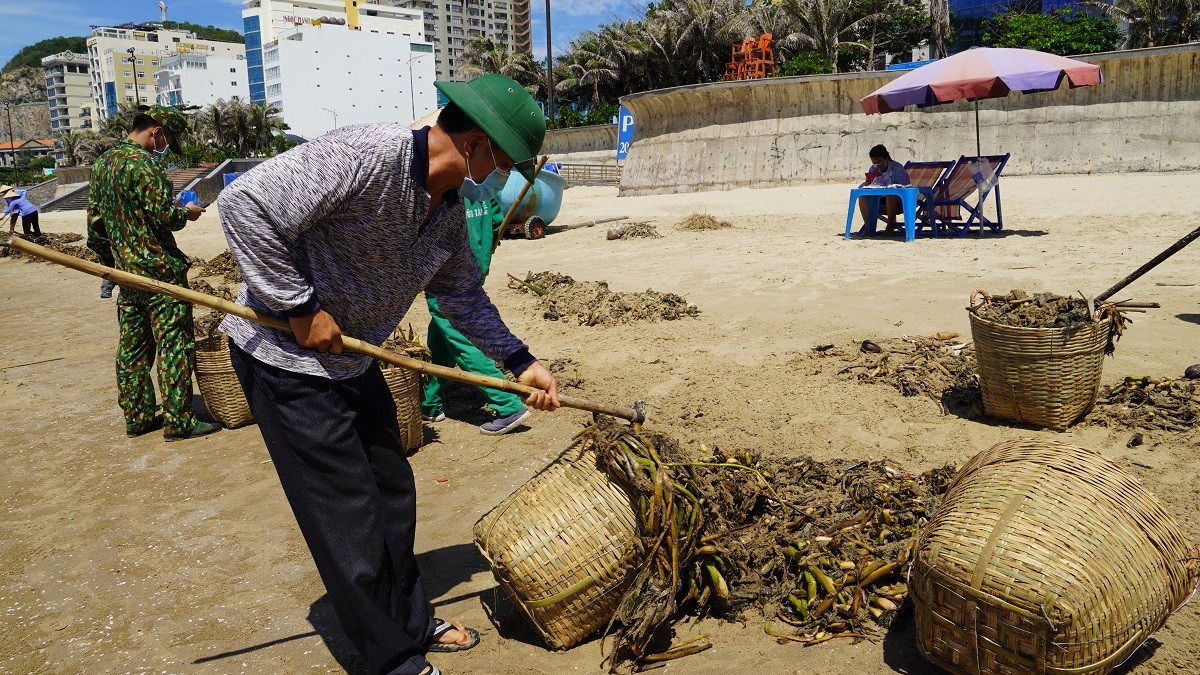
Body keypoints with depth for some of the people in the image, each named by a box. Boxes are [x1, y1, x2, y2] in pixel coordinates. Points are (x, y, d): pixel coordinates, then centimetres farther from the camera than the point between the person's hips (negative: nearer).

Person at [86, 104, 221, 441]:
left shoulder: (102, 164, 13)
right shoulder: (144, 164, -15)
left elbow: (95, 220, 17)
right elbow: (163, 216, -20)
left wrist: (111, 261, 24)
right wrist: (186, 212, 0)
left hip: (126, 272, 9)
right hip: (159, 271, -9)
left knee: (132, 347, 13)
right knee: (173, 345, -3)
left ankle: (137, 417, 21)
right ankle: (178, 422, 0)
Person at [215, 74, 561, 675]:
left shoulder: (450, 207, 1)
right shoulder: (364, 155, -27)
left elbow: (462, 293, 13)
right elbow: (246, 203, -30)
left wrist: (519, 362, 9)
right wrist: (301, 308, -26)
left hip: (353, 360, 9)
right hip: (286, 358, -8)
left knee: (392, 496, 16)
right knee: (348, 517, 0)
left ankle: (412, 623, 36)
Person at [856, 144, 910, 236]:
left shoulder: (897, 168, -9)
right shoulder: (873, 169, 8)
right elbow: (861, 188, 4)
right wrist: (866, 183, -21)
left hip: (898, 202, -5)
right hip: (879, 200, 5)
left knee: (891, 195, -38)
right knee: (862, 196, -17)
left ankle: (890, 226, -28)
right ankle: (867, 226, -15)